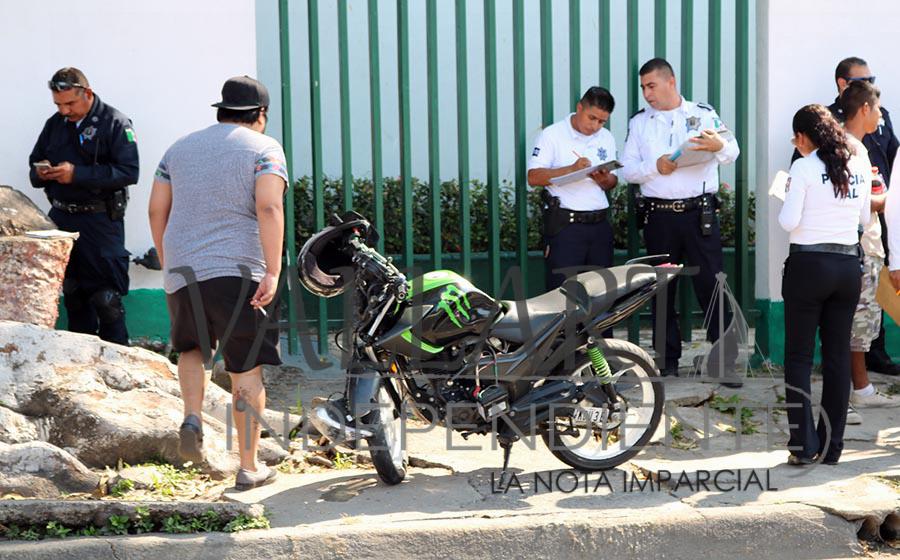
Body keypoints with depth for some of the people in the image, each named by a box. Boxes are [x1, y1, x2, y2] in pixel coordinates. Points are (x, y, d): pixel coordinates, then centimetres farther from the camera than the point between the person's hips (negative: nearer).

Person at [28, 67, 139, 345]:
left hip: (100, 221, -6)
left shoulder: (114, 122, -7)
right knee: (72, 294, 13)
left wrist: (77, 174, -20)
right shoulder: (54, 124, 12)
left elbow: (129, 172, -16)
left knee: (106, 298, -7)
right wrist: (41, 173, -5)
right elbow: (34, 164, 21)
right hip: (62, 219, 6)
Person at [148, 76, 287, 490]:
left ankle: (192, 418, 3)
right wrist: (273, 272, -18)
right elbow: (269, 208, -14)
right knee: (246, 370, 2)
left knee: (191, 347, 27)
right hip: (238, 272, -4)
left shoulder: (181, 148, 16)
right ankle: (249, 468, 6)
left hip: (182, 272, 4)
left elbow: (157, 210, 15)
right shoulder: (263, 149, 1)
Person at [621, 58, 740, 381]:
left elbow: (731, 155, -3)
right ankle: (667, 359, 16)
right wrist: (655, 166, -13)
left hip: (699, 212, -2)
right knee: (662, 287, 7)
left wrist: (718, 146, -26)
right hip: (658, 216, 2)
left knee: (712, 284, -6)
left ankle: (726, 359, -3)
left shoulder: (703, 115, 7)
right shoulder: (639, 122, 12)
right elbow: (628, 170, 5)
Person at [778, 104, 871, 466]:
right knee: (838, 357, 10)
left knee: (798, 357, 4)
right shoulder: (860, 166, 6)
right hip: (849, 266, 5)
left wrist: (786, 202, 7)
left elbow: (789, 222, -13)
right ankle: (831, 447, 14)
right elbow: (865, 218, 15)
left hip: (809, 265, -5)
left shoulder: (804, 168, -10)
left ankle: (804, 446, 0)